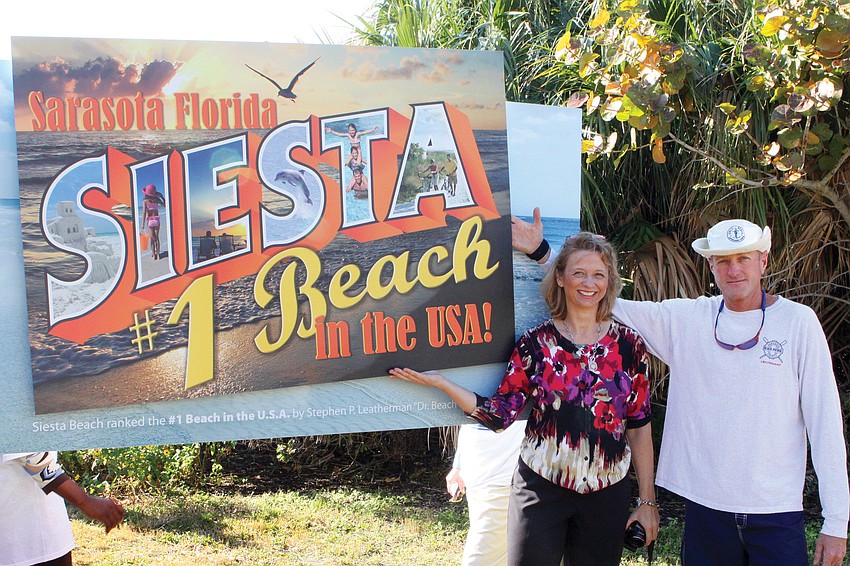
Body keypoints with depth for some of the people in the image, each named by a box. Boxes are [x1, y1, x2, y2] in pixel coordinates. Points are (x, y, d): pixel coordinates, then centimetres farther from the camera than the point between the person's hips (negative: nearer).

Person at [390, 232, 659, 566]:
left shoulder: (628, 344, 0)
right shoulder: (536, 343, -3)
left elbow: (639, 427, 3)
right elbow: (500, 415, -7)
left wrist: (647, 500, 4)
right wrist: (440, 383, -16)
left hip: (606, 493, 2)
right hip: (540, 488, -1)